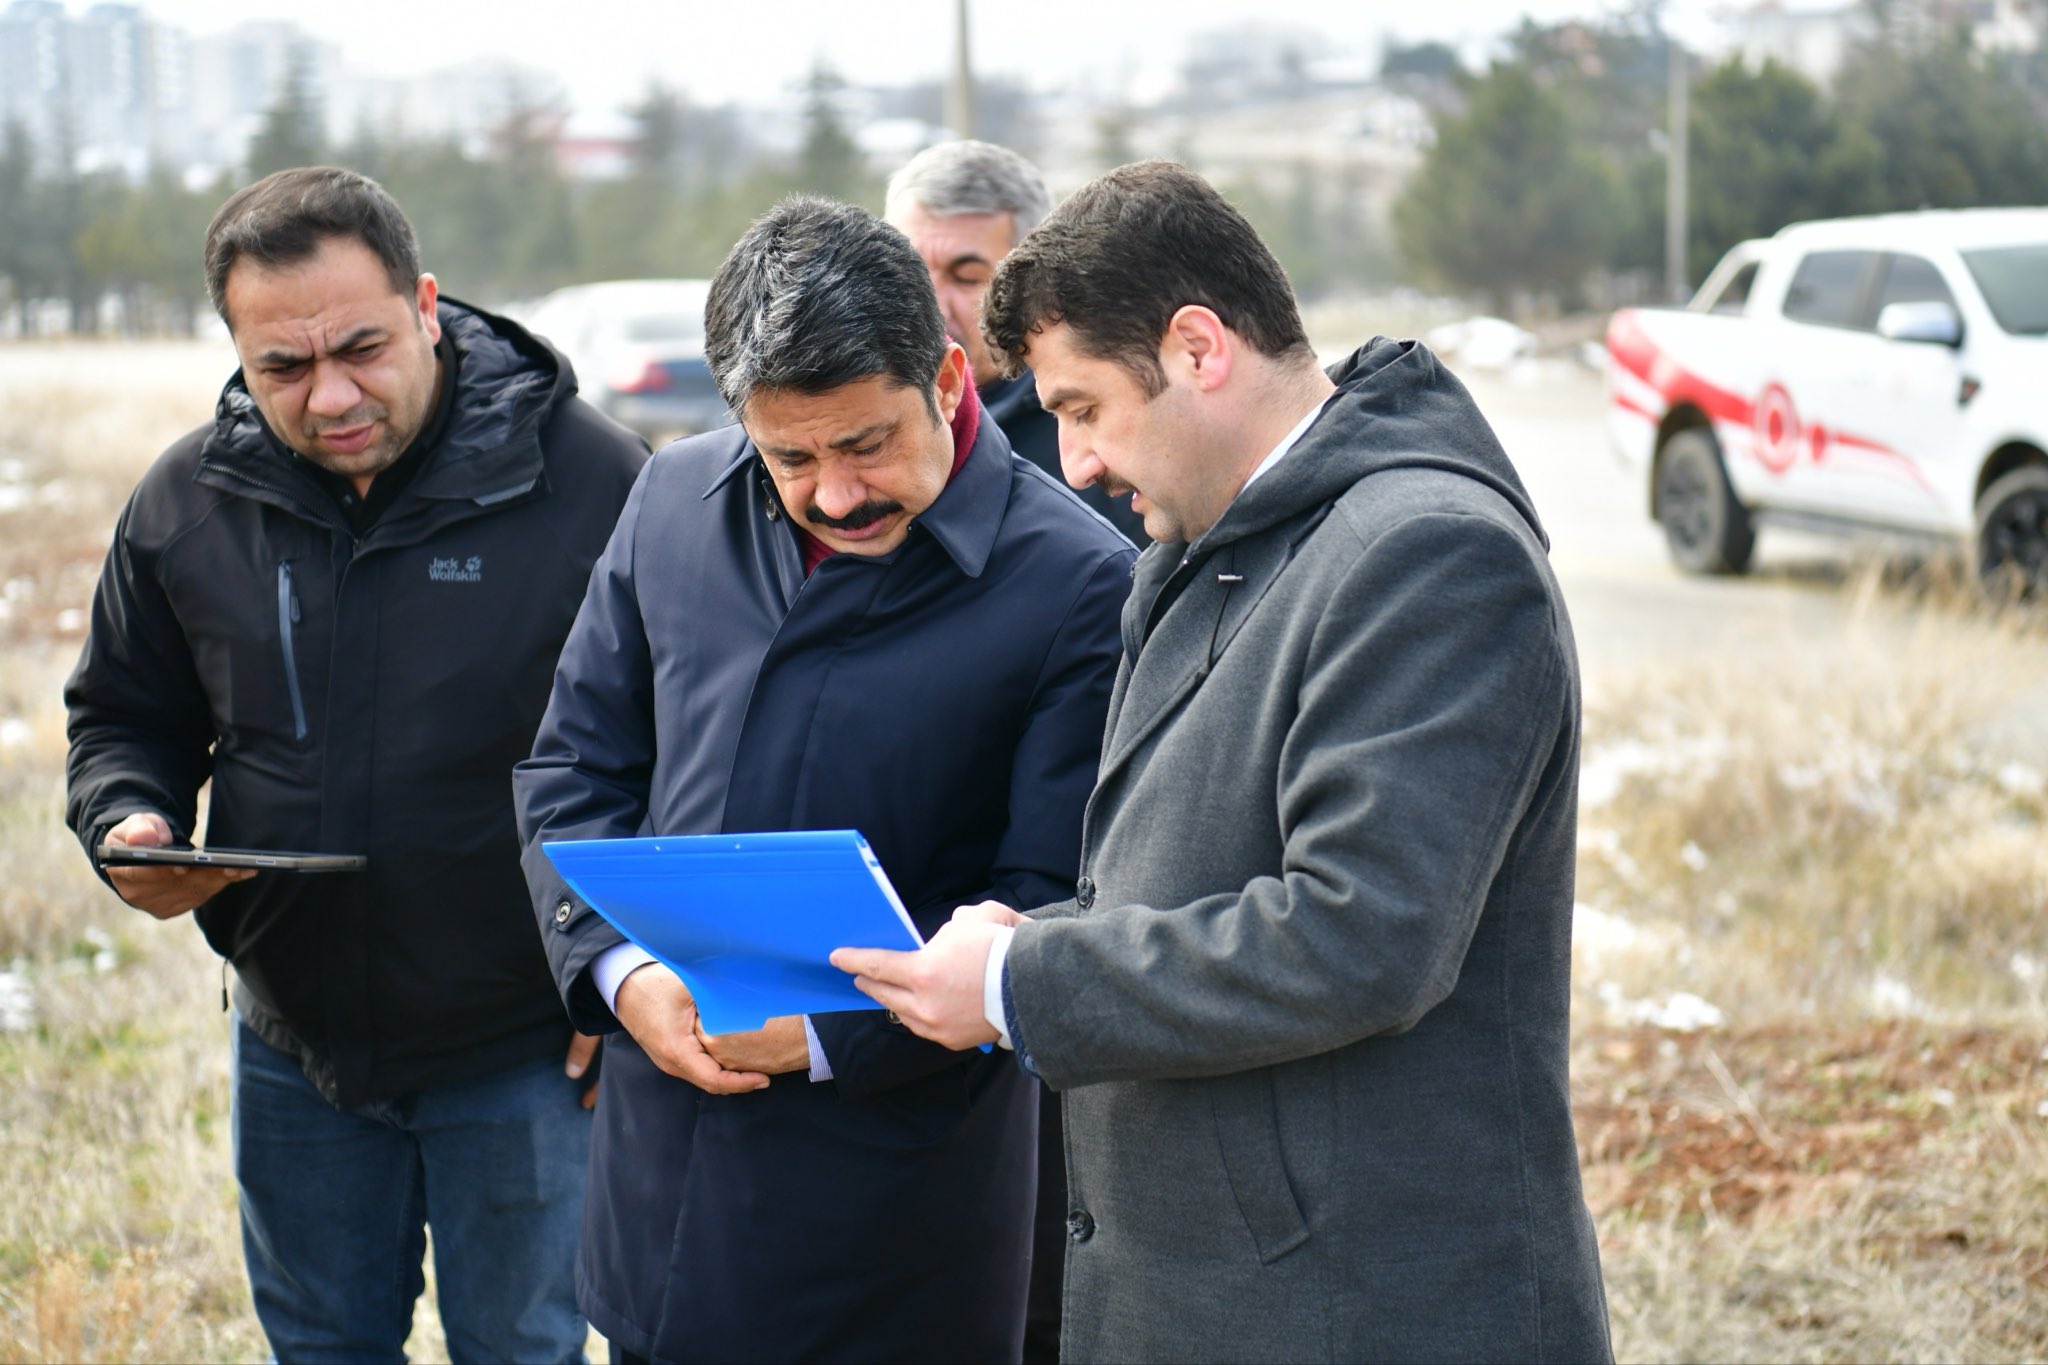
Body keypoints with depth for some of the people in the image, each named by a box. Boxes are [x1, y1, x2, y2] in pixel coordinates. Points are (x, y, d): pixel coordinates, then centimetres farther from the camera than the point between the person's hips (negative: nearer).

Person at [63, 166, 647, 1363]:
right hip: (295, 1040, 4)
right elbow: (127, 716, 13)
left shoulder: (593, 480, -15)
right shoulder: (188, 503, -2)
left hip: (521, 1048, -4)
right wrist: (129, 824, -10)